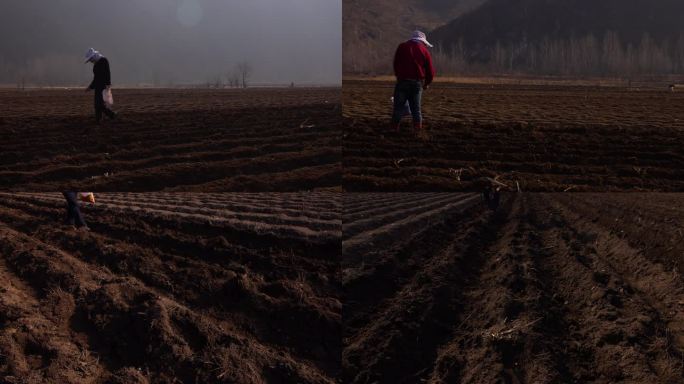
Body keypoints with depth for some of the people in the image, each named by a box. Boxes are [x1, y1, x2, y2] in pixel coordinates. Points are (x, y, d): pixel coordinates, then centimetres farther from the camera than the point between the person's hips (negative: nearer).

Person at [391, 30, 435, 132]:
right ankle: (418, 128, 6)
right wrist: (427, 83, 23)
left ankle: (395, 128, -1)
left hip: (402, 81, -1)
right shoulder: (424, 51, 6)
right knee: (416, 107, 10)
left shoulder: (402, 47, 7)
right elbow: (430, 70, 7)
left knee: (399, 106, 2)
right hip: (418, 82, 1)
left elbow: (396, 64, 12)